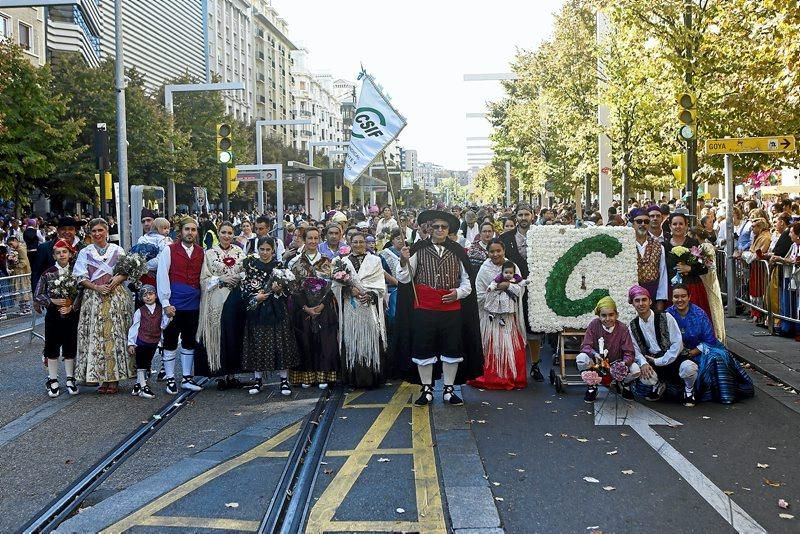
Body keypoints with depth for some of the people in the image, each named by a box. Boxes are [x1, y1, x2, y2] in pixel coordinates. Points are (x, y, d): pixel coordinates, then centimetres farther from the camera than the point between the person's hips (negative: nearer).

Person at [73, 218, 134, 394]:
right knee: (96, 336, -2)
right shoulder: (85, 252, 9)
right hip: (93, 298, 1)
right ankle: (103, 378, 4)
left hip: (116, 297, -1)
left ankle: (115, 378, 1)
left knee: (116, 335, -3)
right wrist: (97, 287, -11)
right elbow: (80, 277, 4)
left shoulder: (117, 250, 8)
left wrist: (114, 282, -12)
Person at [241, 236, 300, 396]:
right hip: (257, 309, 1)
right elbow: (244, 287, 2)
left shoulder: (279, 265, 4)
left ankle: (284, 380, 5)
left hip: (277, 310, 0)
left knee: (281, 343, -1)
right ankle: (258, 379, 14)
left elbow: (287, 288, 2)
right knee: (257, 344, 3)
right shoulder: (250, 265, 5)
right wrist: (255, 297, -13)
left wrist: (279, 290, -18)